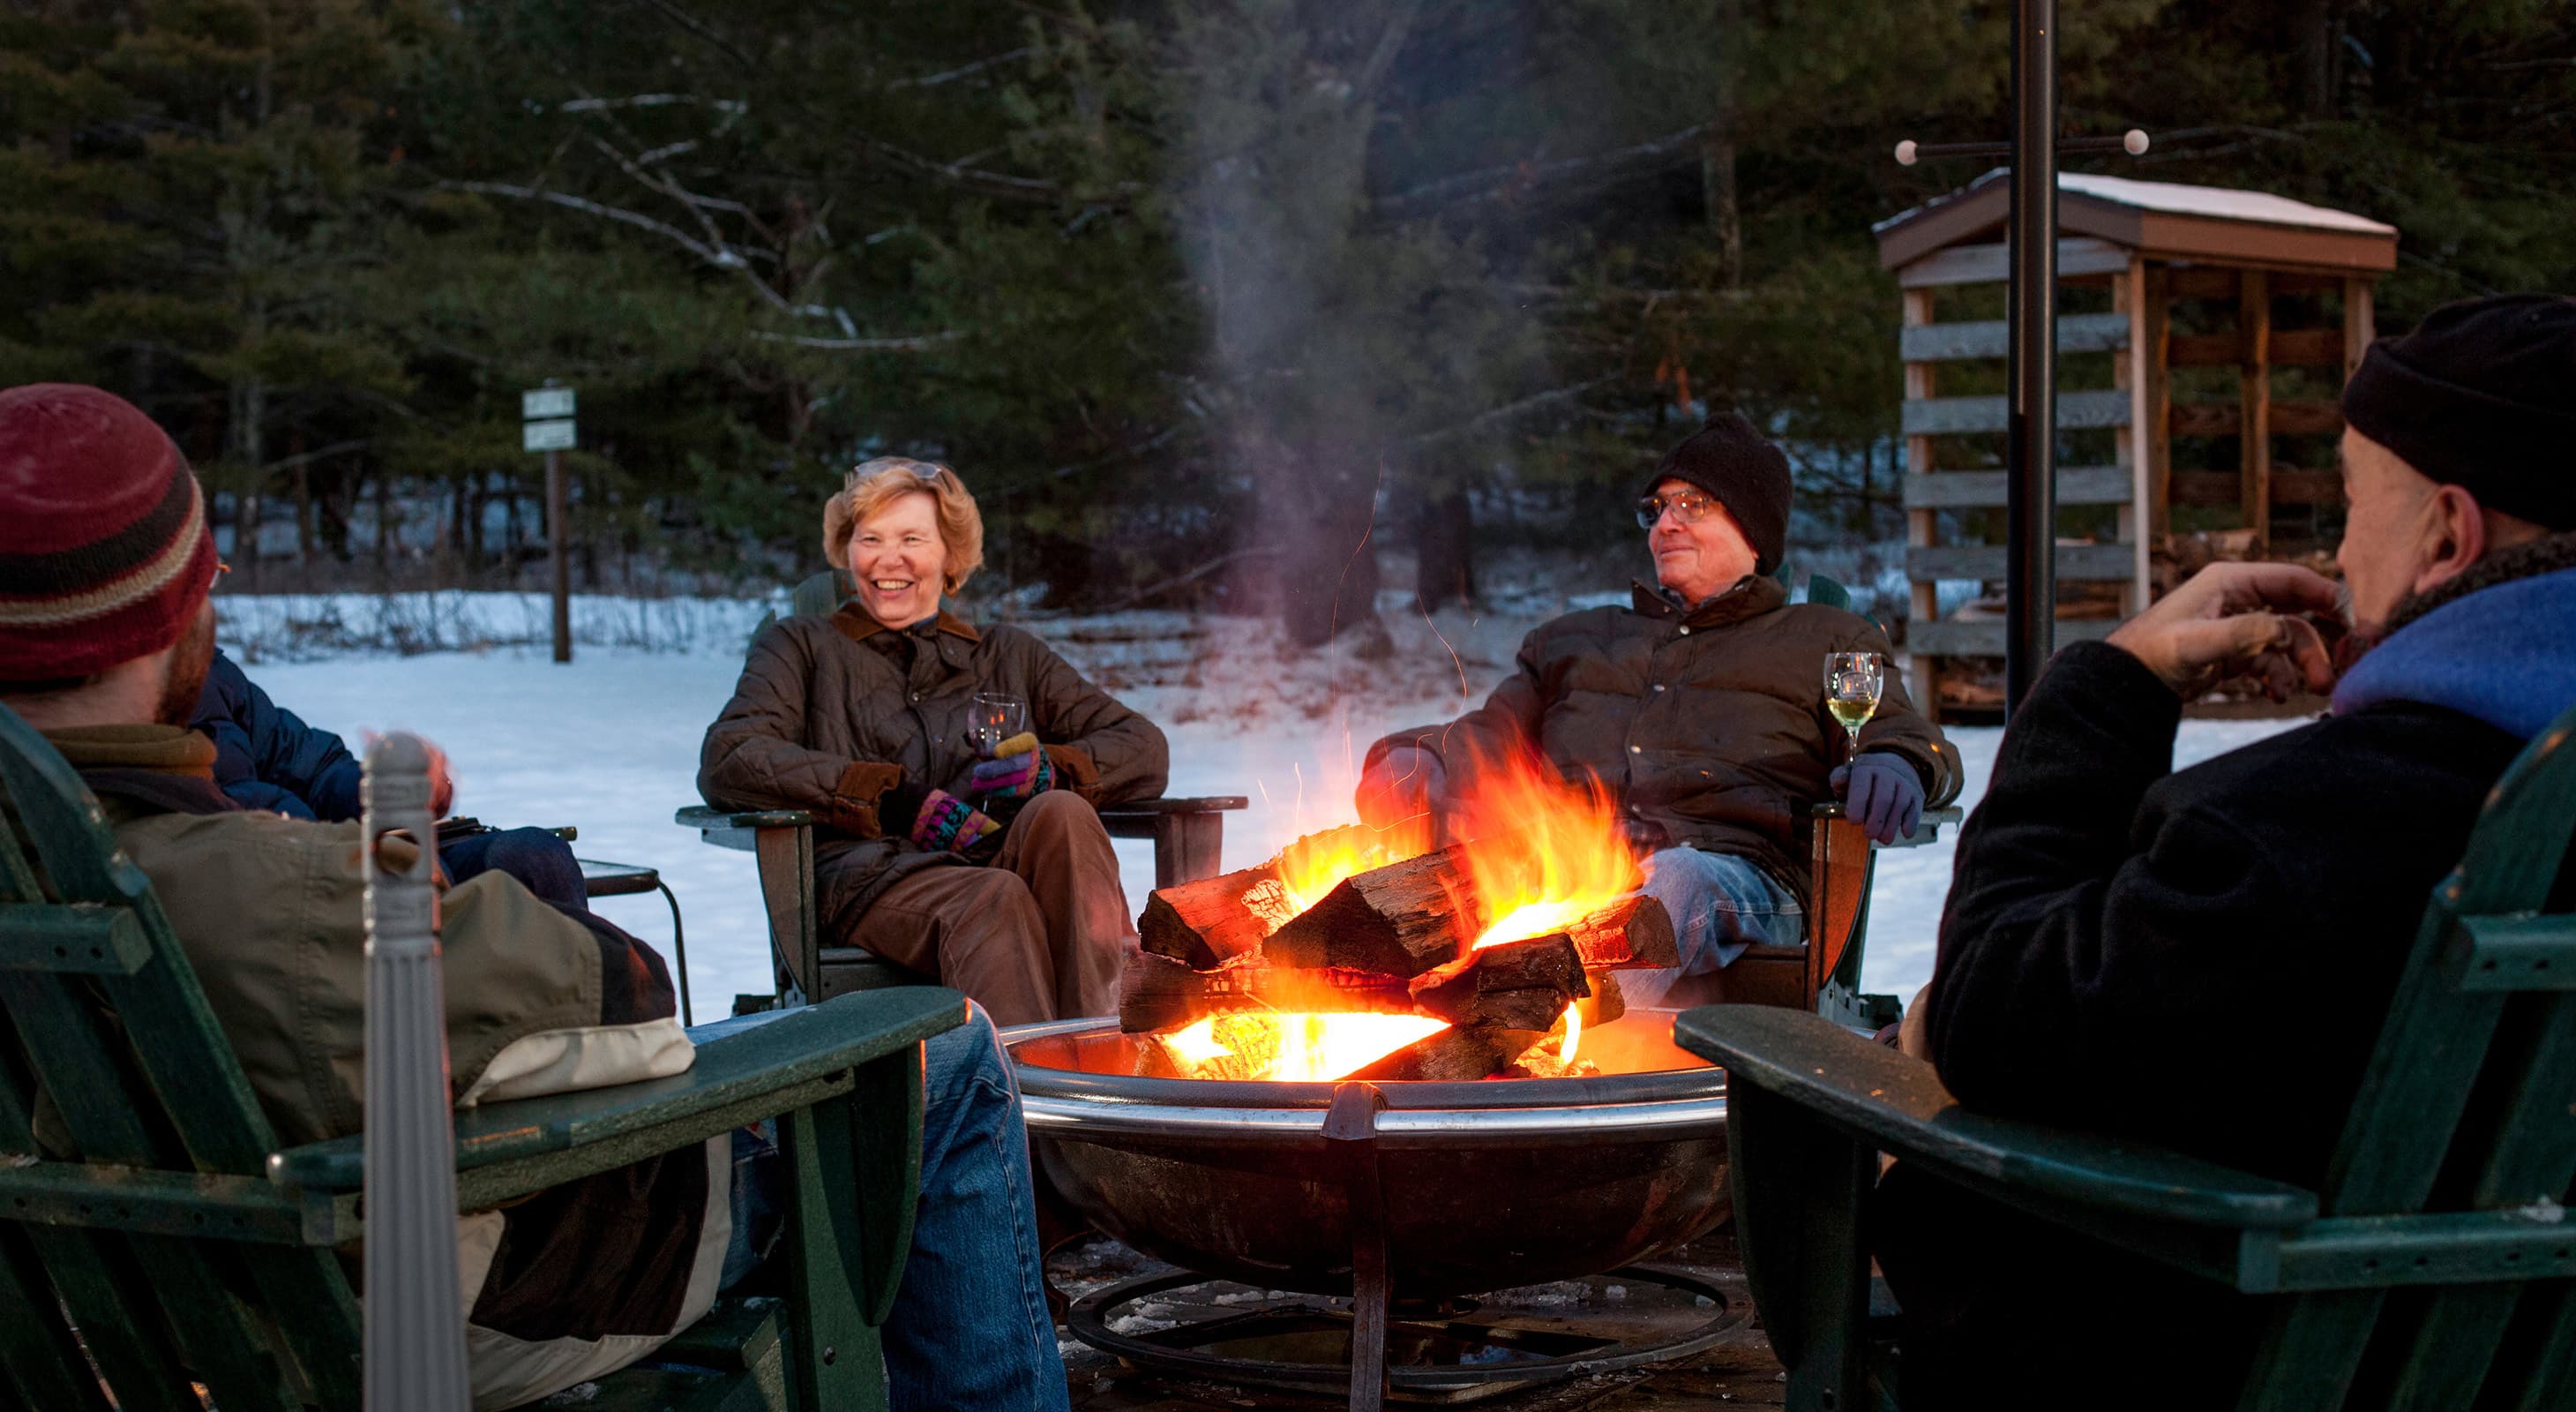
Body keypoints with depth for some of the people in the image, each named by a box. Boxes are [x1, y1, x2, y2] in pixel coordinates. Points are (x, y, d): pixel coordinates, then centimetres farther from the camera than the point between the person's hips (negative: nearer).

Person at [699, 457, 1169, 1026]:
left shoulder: (1008, 654, 32)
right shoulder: (802, 648, 25)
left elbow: (1144, 749, 22)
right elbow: (727, 765, 5)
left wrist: (1049, 770, -3)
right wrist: (896, 800, -8)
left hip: (1012, 858, 2)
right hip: (876, 870, -2)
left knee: (1061, 814, -33)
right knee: (994, 899, -36)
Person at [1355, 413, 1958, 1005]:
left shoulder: (1823, 640, 29)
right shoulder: (1575, 639, 39)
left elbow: (1903, 733, 17)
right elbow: (1495, 733, 33)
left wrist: (1893, 767, -11)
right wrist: (1419, 757, 8)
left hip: (1735, 872, -3)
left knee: (1680, 880, -42)